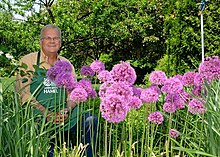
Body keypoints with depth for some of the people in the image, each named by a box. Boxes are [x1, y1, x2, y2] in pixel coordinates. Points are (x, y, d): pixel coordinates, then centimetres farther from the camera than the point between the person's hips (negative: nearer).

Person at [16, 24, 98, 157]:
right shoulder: (28, 61, 4)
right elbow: (23, 93, -5)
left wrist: (67, 110, -11)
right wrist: (47, 114, -18)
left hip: (64, 115, 4)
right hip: (38, 115, -4)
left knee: (91, 120, -21)